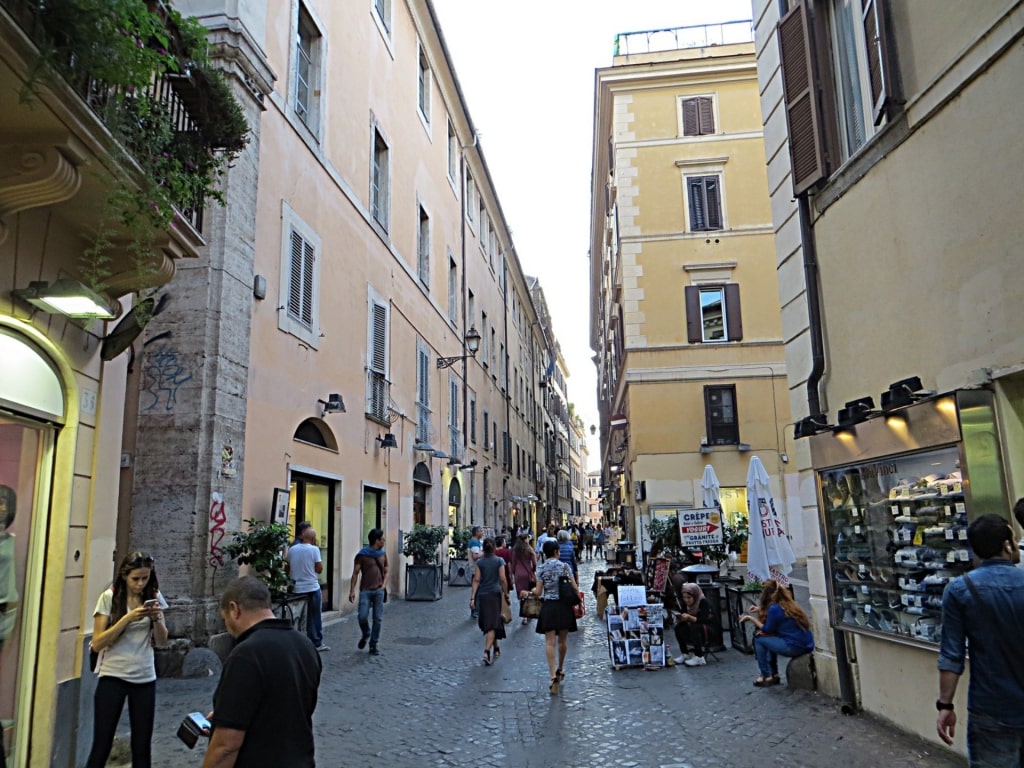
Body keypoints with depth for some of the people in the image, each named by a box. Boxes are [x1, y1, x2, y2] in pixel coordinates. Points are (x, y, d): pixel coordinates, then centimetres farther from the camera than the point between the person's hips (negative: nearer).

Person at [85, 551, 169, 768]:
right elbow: (97, 643, -11)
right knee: (101, 745, 0)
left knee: (142, 747, 6)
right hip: (113, 677, -3)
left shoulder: (153, 596, 4)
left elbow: (162, 641, 6)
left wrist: (157, 618, -14)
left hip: (145, 678, 3)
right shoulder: (109, 597, -6)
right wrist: (128, 618, -22)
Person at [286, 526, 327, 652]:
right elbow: (319, 569, -8)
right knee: (314, 617, 7)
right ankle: (316, 643, 12)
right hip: (312, 588, -4)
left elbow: (287, 569, 11)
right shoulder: (314, 549, -10)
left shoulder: (292, 549, 3)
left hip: (296, 589, 4)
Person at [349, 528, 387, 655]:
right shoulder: (362, 555, -2)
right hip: (365, 591, -3)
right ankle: (365, 634, 21)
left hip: (379, 591, 3)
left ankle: (374, 644, 15)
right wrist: (352, 590, -8)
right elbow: (355, 573, -2)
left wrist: (384, 584, 1)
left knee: (378, 619, 3)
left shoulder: (383, 554, 11)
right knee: (362, 616, -10)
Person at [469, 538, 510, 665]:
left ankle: (496, 649, 30)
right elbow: (503, 579, -6)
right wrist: (506, 594, 4)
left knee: (488, 623, 17)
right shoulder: (499, 561, -3)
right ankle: (487, 651, -18)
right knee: (492, 624, -2)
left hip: (482, 595, 2)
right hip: (495, 594, -2)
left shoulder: (479, 562, 1)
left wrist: (472, 598, -4)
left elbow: (476, 580, -4)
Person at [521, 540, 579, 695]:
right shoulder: (565, 566, -2)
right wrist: (576, 593, 16)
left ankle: (553, 675, -15)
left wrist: (529, 592, 15)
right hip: (564, 606, 1)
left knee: (550, 642, -2)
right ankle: (560, 669, 35)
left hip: (548, 606, -1)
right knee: (563, 640, 17)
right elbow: (575, 587, -4)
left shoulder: (541, 568, -2)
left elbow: (538, 591, -4)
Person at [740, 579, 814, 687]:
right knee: (771, 639, 25)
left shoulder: (774, 608, -13)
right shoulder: (789, 604, 12)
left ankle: (766, 677, 13)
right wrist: (761, 611, 27)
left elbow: (767, 630, -1)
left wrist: (751, 618, 7)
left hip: (795, 647, -9)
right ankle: (774, 675, 26)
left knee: (758, 640, 6)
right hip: (807, 645, 9)